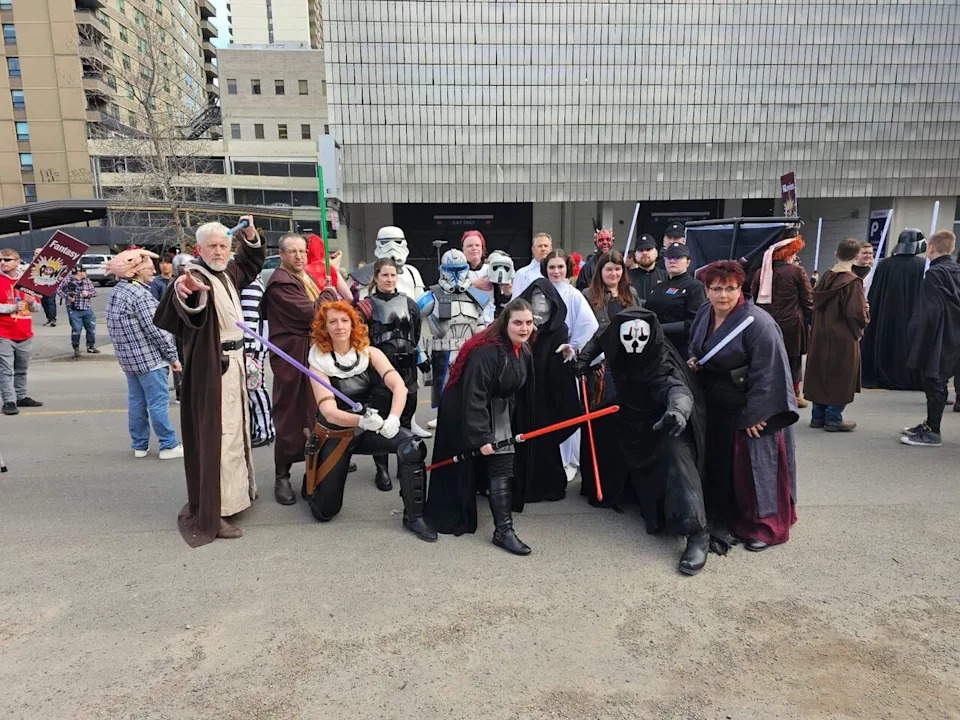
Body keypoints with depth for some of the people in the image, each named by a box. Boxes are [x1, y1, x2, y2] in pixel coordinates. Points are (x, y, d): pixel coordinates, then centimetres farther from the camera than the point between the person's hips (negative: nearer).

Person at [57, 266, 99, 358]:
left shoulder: (87, 281, 9)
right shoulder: (68, 280, -3)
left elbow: (94, 292, 11)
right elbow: (59, 290, 1)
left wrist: (88, 293, -9)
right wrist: (68, 297, -11)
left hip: (87, 310, 4)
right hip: (74, 310, -4)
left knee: (91, 328, 8)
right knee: (76, 329, -4)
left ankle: (91, 346, 22)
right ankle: (76, 348, 9)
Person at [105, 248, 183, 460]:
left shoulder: (116, 292, 11)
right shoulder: (141, 294, -17)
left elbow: (111, 326, 16)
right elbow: (155, 329, -19)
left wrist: (123, 348, 20)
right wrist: (172, 355, -12)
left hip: (127, 357, 9)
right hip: (149, 357, -9)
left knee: (136, 401, 14)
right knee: (158, 402, -3)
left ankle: (139, 445, 22)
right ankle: (169, 446, 3)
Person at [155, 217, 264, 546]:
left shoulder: (228, 272, 9)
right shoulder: (196, 276, -16)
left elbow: (251, 262, 29)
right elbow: (192, 302, -40)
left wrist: (250, 235, 12)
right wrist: (184, 291, -63)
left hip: (233, 361, 9)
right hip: (210, 368, -9)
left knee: (233, 430, 20)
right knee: (215, 436, -7)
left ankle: (234, 491, 38)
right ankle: (210, 514, 1)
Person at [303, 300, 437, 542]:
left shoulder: (370, 353, -9)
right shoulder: (319, 362, -14)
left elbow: (399, 386, -23)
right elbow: (329, 412, -26)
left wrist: (392, 420, -43)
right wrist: (362, 420, -45)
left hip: (368, 429, 2)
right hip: (333, 435, -1)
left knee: (412, 446, -27)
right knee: (325, 512, 3)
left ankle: (413, 516, -12)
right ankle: (312, 480, 38)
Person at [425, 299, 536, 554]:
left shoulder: (523, 351, -1)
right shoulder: (486, 351, -29)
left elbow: (520, 390, 12)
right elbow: (474, 396, -31)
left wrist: (519, 427, 16)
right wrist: (481, 437, -32)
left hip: (498, 412, 8)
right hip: (465, 413, -8)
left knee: (502, 464, 14)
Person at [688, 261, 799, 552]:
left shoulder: (758, 323, -22)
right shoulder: (704, 314, 2)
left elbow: (766, 374, -22)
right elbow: (694, 346, 21)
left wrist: (755, 415, -22)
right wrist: (693, 360, -1)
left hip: (751, 409, -7)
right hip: (717, 407, 7)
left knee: (755, 466, 2)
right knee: (720, 465, 16)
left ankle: (765, 527, 21)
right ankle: (725, 519, 33)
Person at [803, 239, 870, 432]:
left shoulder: (825, 277, 4)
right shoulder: (853, 282, -16)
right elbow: (857, 313, -18)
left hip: (820, 335, 6)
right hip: (843, 338, -6)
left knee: (821, 373, 13)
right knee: (840, 376, 4)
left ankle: (818, 416, 19)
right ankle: (833, 418, 9)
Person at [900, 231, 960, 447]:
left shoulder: (935, 273, -15)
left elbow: (928, 311, -21)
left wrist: (914, 336, -15)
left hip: (937, 339, -9)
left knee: (934, 383, -3)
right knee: (936, 382, 16)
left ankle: (932, 432, 2)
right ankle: (930, 424, 26)